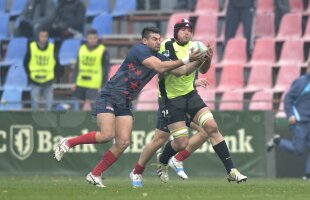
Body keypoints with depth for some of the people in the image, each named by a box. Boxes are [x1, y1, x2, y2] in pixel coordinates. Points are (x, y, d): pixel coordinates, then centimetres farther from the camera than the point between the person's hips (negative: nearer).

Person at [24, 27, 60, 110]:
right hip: (35, 81, -1)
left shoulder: (52, 48, -2)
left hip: (48, 81, 1)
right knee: (35, 103, 0)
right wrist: (30, 74, 1)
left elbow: (56, 63, 8)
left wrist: (56, 74, 1)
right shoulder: (32, 47, -4)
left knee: (48, 103, 2)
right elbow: (26, 62, 5)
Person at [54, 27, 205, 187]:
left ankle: (95, 175, 3)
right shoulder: (139, 50, -15)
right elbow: (160, 67, -26)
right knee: (107, 135, -23)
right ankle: (67, 143, -5)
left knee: (123, 142, -6)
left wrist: (198, 61, -10)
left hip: (125, 103, 8)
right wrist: (186, 59, -27)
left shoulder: (160, 58, 9)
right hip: (109, 97, -8)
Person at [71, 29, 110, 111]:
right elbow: (77, 67, 15)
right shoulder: (82, 49, 9)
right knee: (84, 103, 9)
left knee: (88, 103, -13)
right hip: (81, 82, 5)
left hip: (94, 83, -5)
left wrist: (103, 85, -7)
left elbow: (106, 68, -3)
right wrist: (74, 82, 12)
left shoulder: (102, 51, -4)